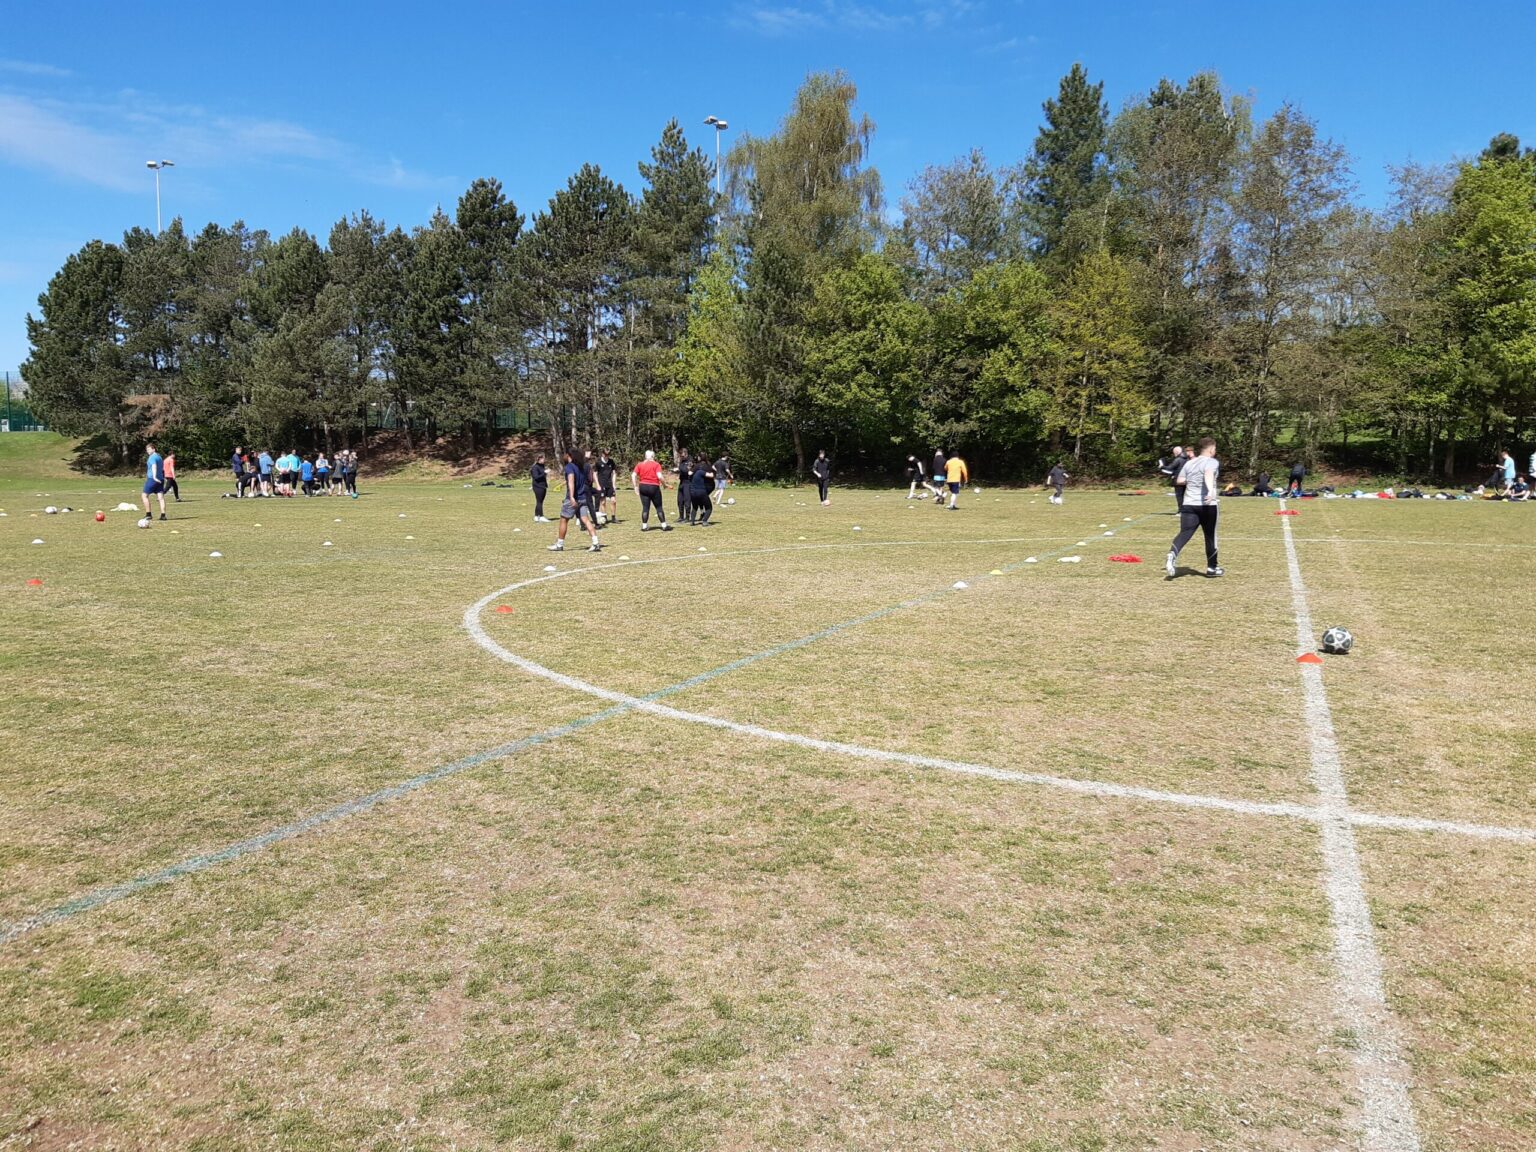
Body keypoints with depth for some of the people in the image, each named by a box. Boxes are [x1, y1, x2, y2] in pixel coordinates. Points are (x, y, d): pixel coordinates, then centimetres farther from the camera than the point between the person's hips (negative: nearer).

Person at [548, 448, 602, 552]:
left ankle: (559, 545, 17)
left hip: (572, 499, -6)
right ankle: (596, 543, -15)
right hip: (583, 498, 6)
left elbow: (571, 481, -27)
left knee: (563, 520, 8)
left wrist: (572, 497, -37)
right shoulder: (582, 466, 10)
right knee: (586, 520, -1)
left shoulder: (569, 466, -12)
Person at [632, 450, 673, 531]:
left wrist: (636, 487, 3)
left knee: (645, 507, 7)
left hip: (643, 487, 3)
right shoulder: (656, 465, -4)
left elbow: (633, 475, -1)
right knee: (659, 507, 5)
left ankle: (644, 526, 4)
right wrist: (664, 484, 0)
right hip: (654, 487, -3)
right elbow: (659, 476, -15)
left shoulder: (640, 464, 7)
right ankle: (664, 525, 7)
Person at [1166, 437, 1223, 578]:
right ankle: (1212, 567, 21)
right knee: (1210, 536, 10)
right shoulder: (1212, 462, -5)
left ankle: (1172, 556, -31)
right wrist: (1211, 491, -43)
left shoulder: (1190, 463, 13)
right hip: (1208, 505, -4)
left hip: (1189, 504, 5)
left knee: (1184, 533, -4)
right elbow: (1209, 475, -26)